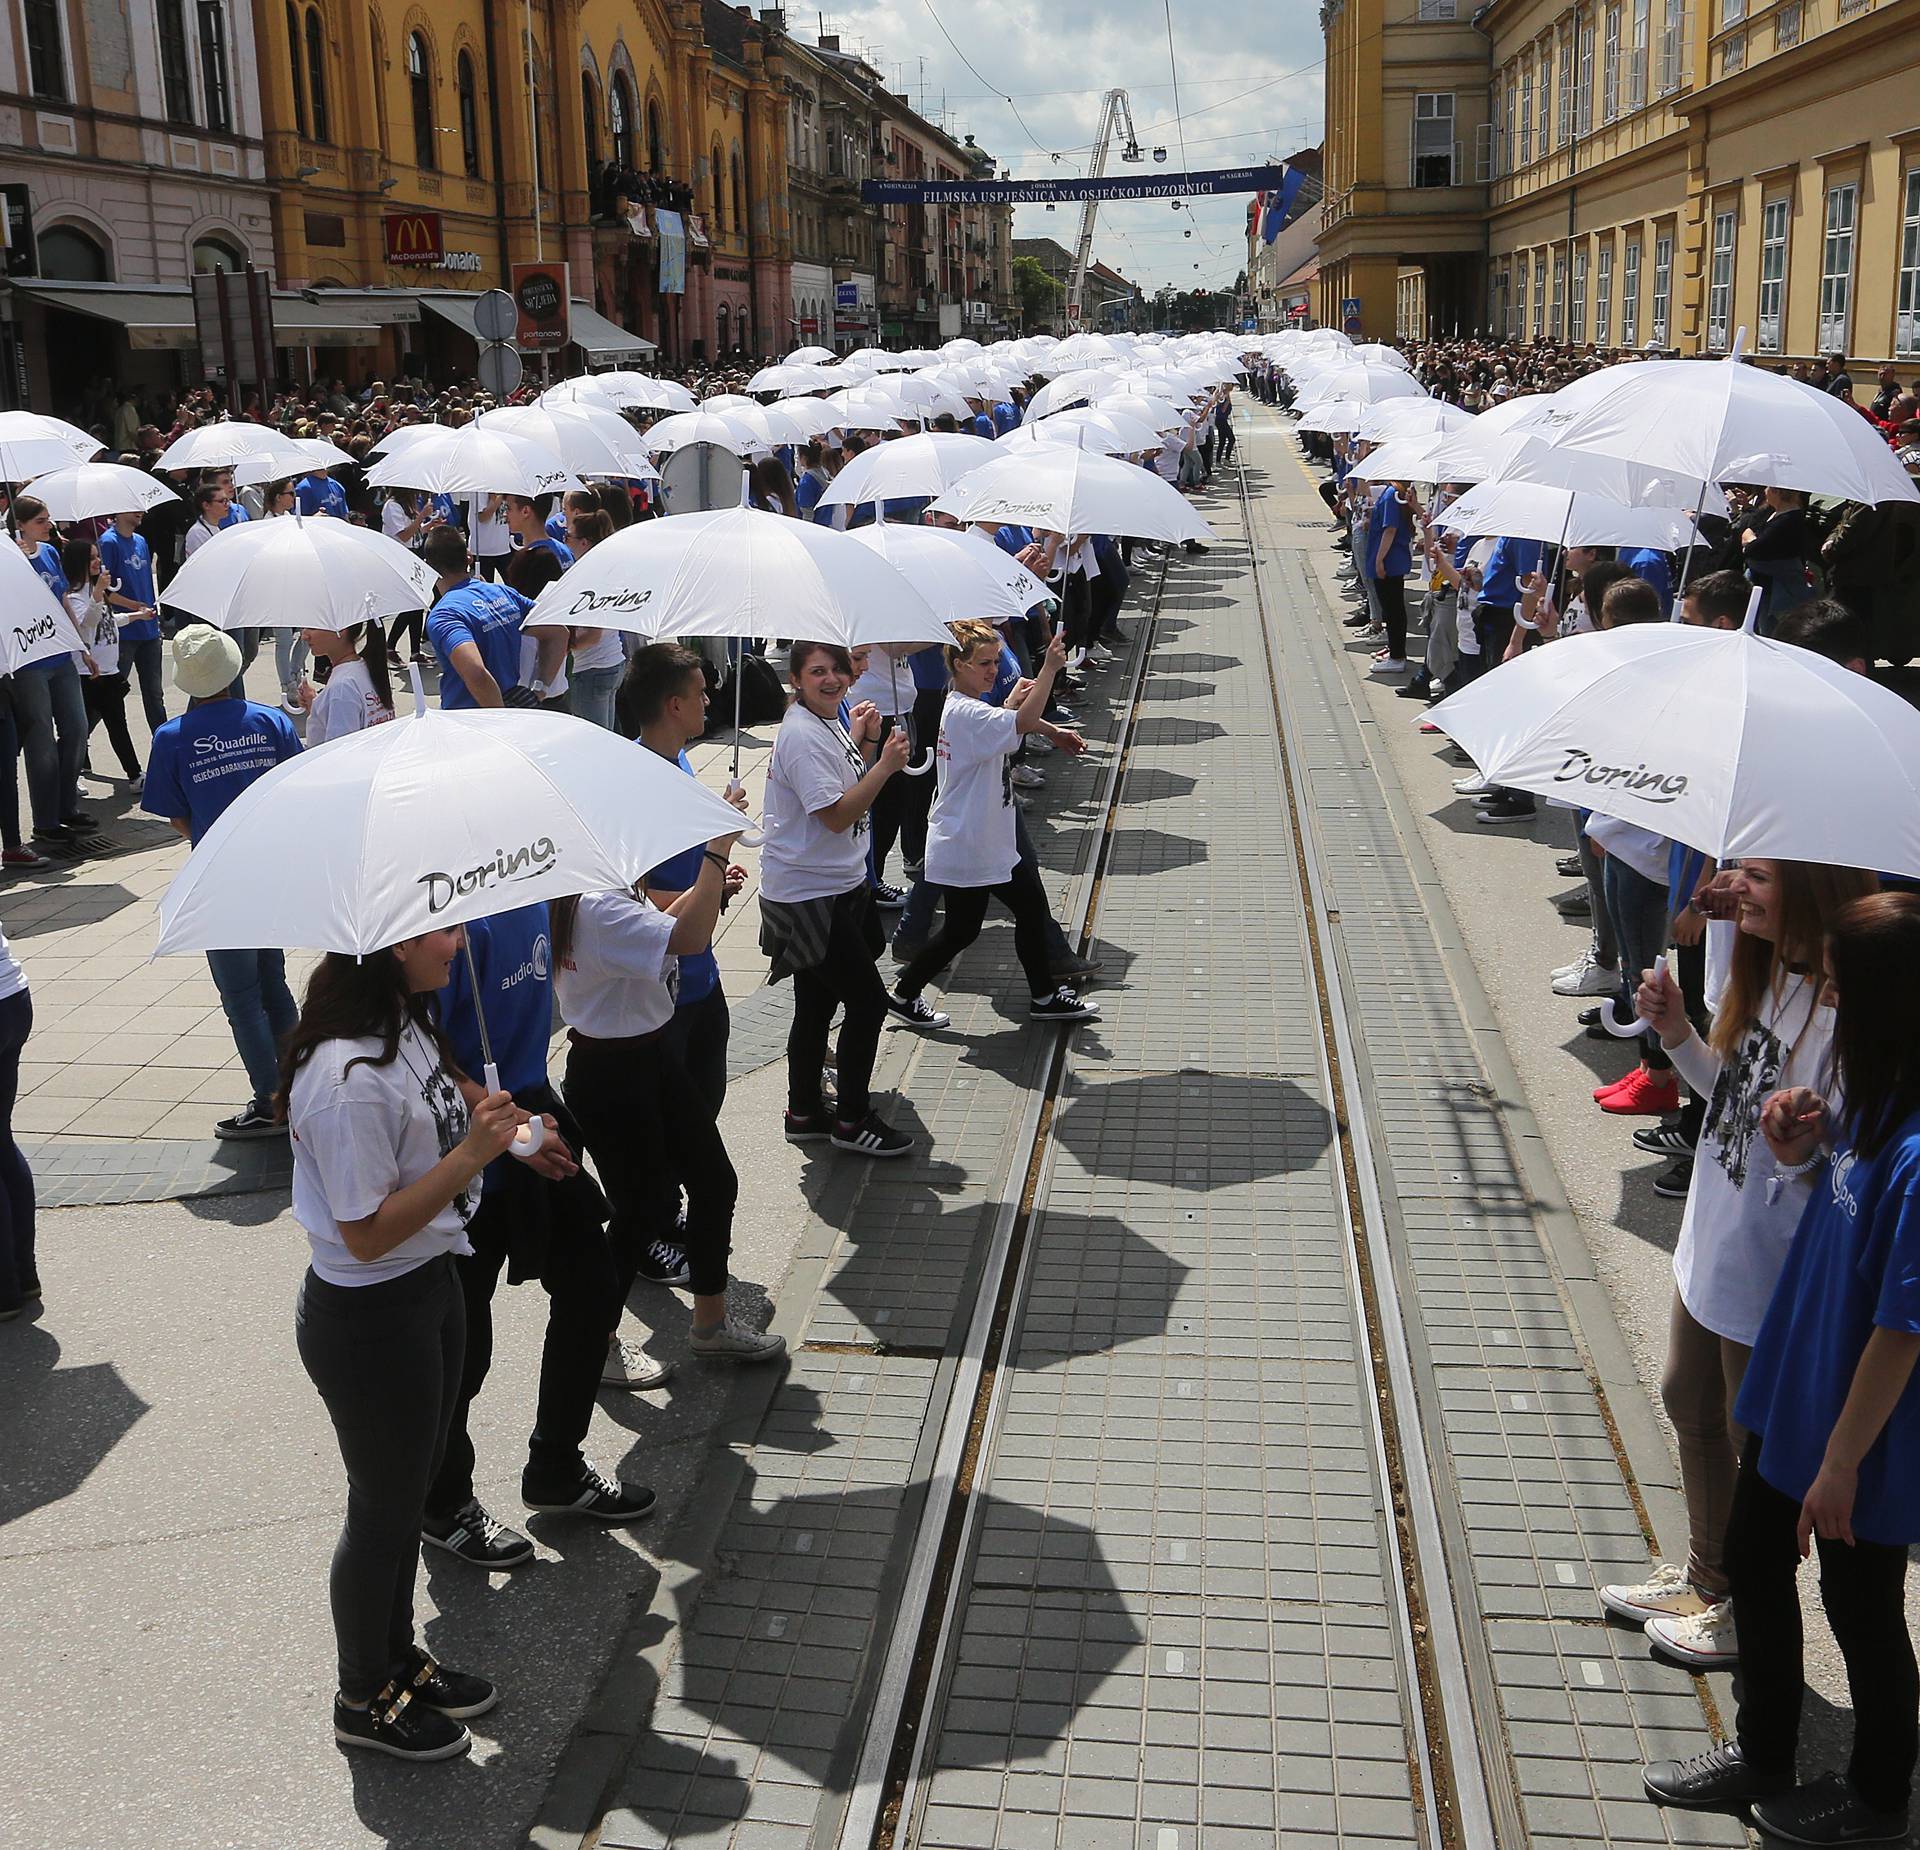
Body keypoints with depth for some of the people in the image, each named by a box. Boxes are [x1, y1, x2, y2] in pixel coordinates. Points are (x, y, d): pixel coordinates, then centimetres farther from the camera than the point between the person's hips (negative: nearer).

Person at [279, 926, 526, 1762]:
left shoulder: (406, 1024, -3)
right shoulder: (350, 1078, -31)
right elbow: (368, 1232, -26)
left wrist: (484, 1109, 1)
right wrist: (470, 1156, -29)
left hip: (430, 1287, 9)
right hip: (368, 1322, -9)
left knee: (411, 1489, 25)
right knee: (383, 1507, 12)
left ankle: (399, 1658, 46)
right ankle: (365, 1699, 36)